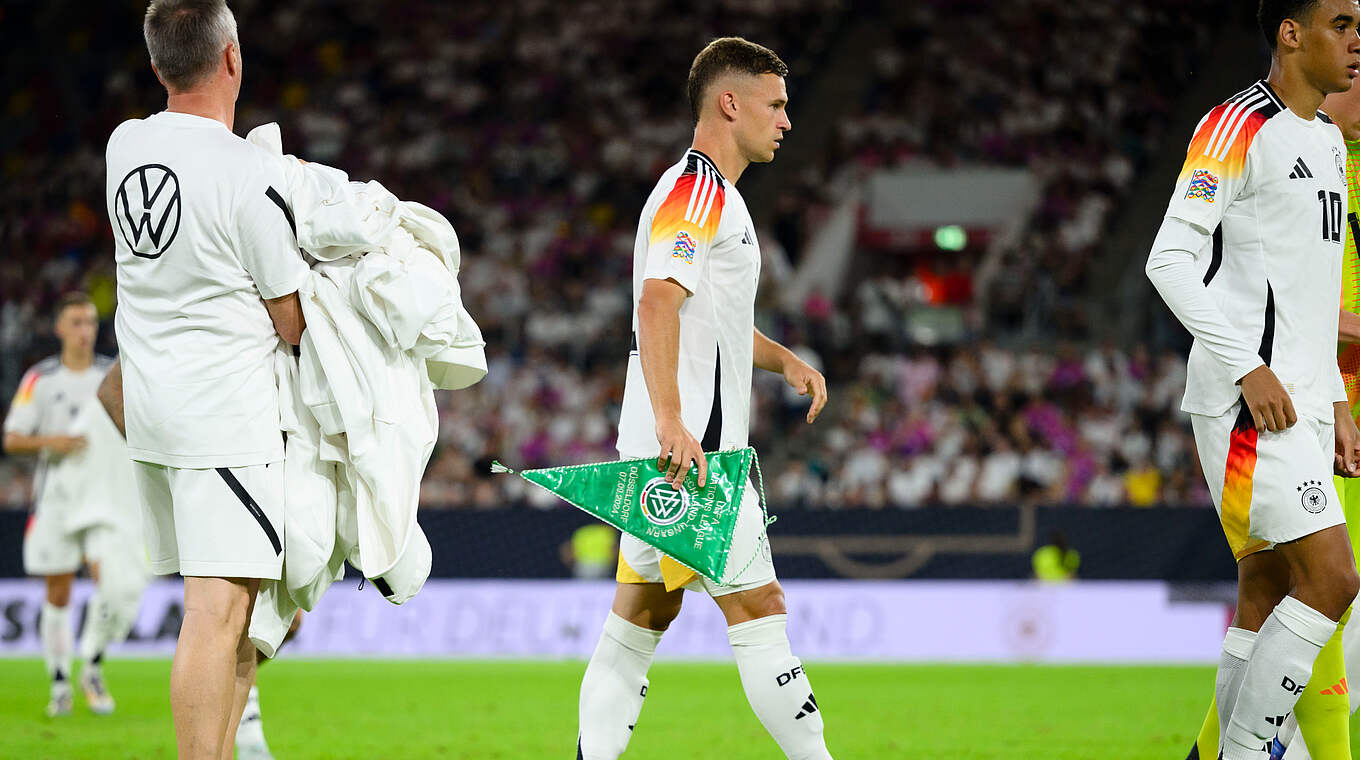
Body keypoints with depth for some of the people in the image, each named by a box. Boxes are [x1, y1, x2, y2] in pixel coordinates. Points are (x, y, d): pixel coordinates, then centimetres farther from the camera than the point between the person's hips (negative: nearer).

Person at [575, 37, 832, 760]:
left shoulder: (717, 196, 22)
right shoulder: (696, 191, -11)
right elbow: (658, 301, -25)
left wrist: (784, 358, 19)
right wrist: (670, 421, -33)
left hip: (677, 451, 11)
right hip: (688, 451, -11)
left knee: (640, 617, 9)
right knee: (758, 612, -8)